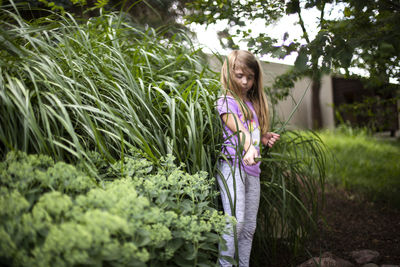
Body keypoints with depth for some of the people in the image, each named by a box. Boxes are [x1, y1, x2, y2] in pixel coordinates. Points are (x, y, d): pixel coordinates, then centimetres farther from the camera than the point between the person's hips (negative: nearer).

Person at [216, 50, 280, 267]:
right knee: (236, 221, -18)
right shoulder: (226, 101, -3)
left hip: (252, 169, 8)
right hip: (232, 165, -8)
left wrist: (264, 137, 9)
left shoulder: (253, 103, 20)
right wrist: (249, 148, -38)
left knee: (249, 226, 10)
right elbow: (237, 129, -20)